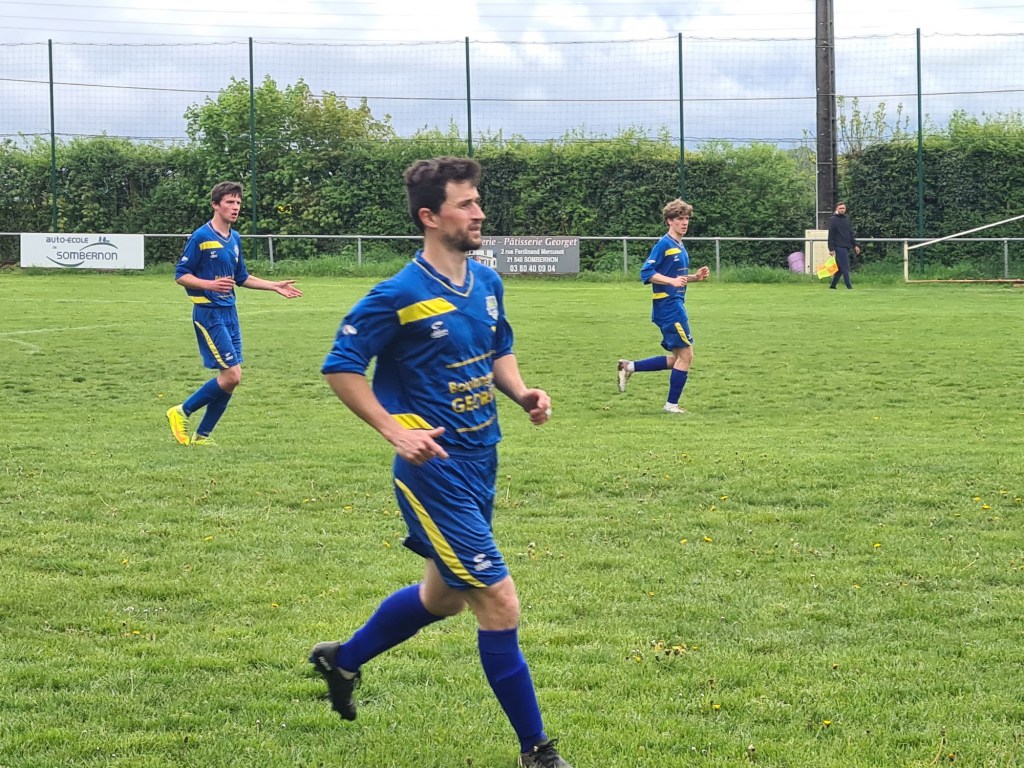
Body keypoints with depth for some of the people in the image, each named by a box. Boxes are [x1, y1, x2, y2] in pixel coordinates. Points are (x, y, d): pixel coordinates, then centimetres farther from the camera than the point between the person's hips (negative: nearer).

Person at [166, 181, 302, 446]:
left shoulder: (234, 239, 13)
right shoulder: (201, 237, -11)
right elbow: (181, 275, -10)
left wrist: (275, 286, 18)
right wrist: (210, 284, -26)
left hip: (229, 314, 8)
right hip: (208, 313, -8)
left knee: (231, 378, 4)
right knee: (231, 375, -13)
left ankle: (202, 435, 14)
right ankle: (182, 412, 3)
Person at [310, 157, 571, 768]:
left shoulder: (488, 283, 5)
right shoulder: (401, 295, -17)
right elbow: (341, 367, -11)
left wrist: (521, 392, 0)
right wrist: (395, 430, -20)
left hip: (481, 461, 9)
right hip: (437, 469, -9)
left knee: (444, 594, 24)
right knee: (500, 604, -9)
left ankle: (343, 660, 47)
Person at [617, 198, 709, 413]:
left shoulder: (680, 248, 16)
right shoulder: (664, 245, -11)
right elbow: (646, 273, -17)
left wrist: (695, 277, 10)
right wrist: (672, 281, -26)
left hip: (676, 305, 10)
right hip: (668, 305, -10)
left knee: (678, 358, 12)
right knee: (685, 354, -6)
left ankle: (629, 367, 16)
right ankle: (672, 404, 3)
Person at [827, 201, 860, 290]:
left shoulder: (846, 220, 17)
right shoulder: (833, 220, -3)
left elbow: (851, 234, 20)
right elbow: (831, 235, -7)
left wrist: (855, 245, 12)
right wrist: (831, 249, -13)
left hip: (846, 247, 7)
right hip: (839, 247, -7)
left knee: (841, 268, 8)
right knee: (845, 267, -10)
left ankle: (833, 285, 16)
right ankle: (849, 286, -11)